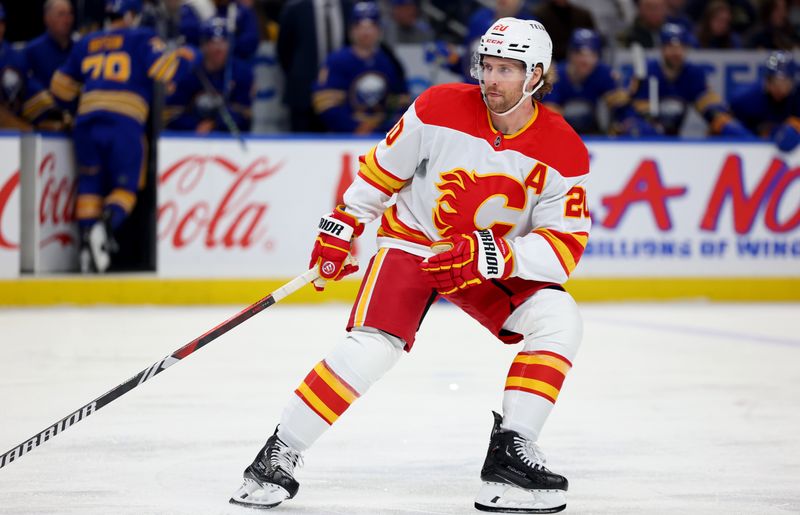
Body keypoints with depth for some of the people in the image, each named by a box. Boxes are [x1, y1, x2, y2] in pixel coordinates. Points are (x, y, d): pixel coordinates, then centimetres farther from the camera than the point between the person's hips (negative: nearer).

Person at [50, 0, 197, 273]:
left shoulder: (85, 44, 23)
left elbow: (61, 86, 27)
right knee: (125, 187, 6)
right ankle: (106, 225, -22)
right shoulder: (141, 39, 9)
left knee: (90, 186, 13)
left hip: (87, 122, 3)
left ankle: (87, 238, -3)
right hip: (125, 124, -3)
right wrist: (185, 56, 13)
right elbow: (162, 67, -5)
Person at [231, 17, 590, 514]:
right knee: (372, 346, -23)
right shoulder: (439, 108, -17)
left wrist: (489, 256, -31)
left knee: (558, 320, -22)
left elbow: (564, 244, -18)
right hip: (411, 242, -2)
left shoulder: (564, 153, -16)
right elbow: (382, 169, -2)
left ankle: (511, 452, -14)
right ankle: (280, 453, -10)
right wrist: (342, 227, 2)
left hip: (496, 260, 2)